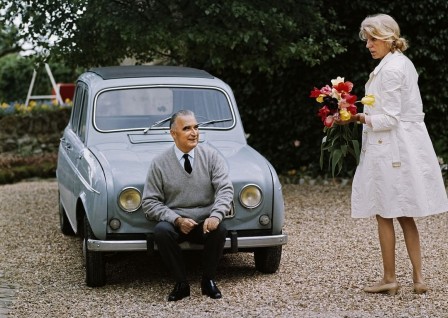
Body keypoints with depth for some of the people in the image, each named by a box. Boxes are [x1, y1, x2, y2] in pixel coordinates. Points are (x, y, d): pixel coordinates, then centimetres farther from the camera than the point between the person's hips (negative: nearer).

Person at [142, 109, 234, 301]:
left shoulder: (211, 156, 1)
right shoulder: (159, 163, -1)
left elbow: (225, 189, -8)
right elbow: (149, 203, -2)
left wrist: (215, 216, -28)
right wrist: (177, 220, -17)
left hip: (206, 223, 1)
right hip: (174, 223, 0)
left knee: (220, 230, -31)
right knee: (161, 231, -32)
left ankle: (208, 280, -6)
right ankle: (181, 283, -13)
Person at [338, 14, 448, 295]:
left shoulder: (390, 69, -16)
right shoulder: (404, 63, 13)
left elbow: (390, 119, -19)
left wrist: (359, 118, -24)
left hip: (391, 150, -10)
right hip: (409, 145, 10)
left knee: (385, 214, 0)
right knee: (405, 216, 12)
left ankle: (390, 278, 8)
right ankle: (418, 278, 12)